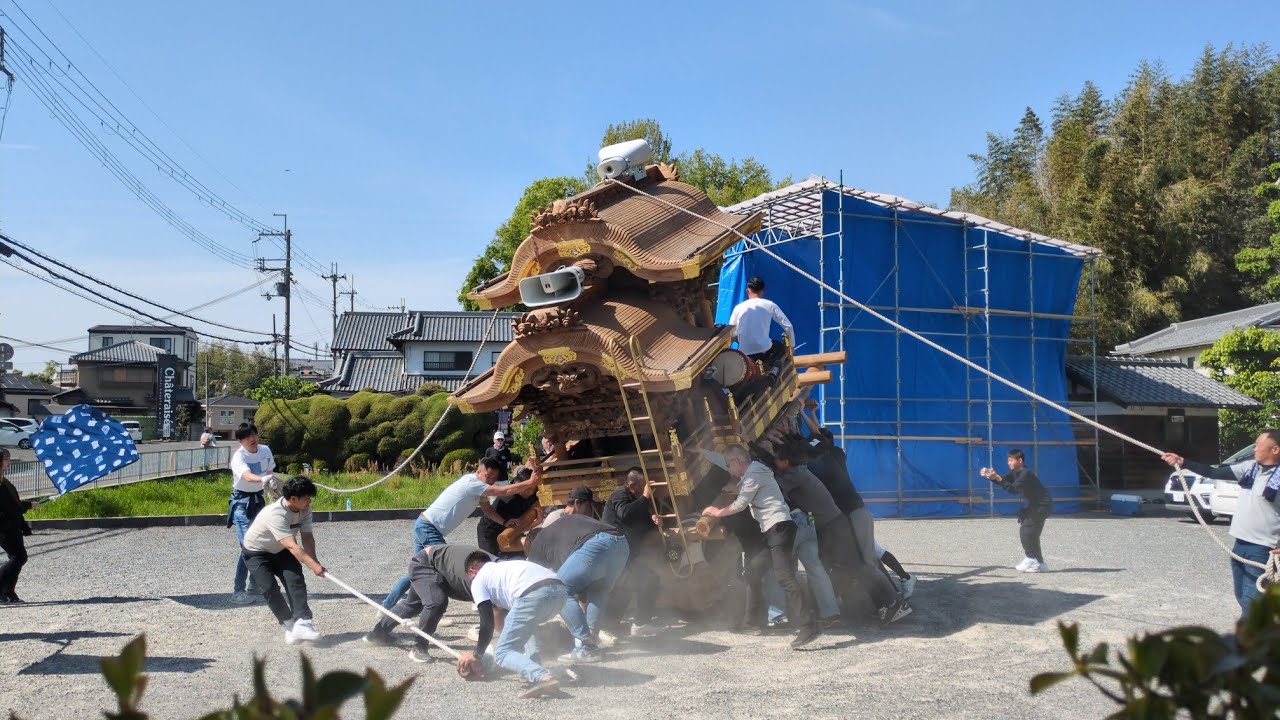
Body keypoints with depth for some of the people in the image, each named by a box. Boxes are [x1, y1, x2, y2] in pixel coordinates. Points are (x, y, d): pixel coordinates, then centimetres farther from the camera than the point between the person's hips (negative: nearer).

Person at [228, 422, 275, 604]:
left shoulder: (265, 450, -2)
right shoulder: (238, 457, -22)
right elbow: (247, 476, -43)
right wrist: (263, 479, -62)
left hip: (259, 499, 7)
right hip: (242, 502, -7)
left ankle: (255, 584, 29)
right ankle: (237, 591, -10)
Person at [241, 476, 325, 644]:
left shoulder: (304, 508, -18)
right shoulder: (276, 514, -40)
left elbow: (307, 537, -17)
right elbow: (292, 546, -46)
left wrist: (314, 561, -34)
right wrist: (313, 565, -54)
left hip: (280, 550, 5)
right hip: (256, 552, -5)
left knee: (296, 580, -17)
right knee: (269, 588, -19)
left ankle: (302, 624, -23)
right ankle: (291, 626, -3)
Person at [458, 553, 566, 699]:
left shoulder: (478, 581, 22)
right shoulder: (506, 566, 42)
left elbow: (487, 624, 15)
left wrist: (476, 655, 29)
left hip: (534, 595, -7)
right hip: (560, 589, 7)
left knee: (501, 653, 2)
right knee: (525, 624, 36)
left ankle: (542, 677, -24)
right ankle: (533, 670, 15)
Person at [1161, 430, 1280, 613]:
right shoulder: (1249, 467, 7)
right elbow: (1214, 473, 6)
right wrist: (1182, 462, -2)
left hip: (1262, 549, -8)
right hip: (1240, 544, 8)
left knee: (1251, 601, -8)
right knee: (1242, 597, 16)